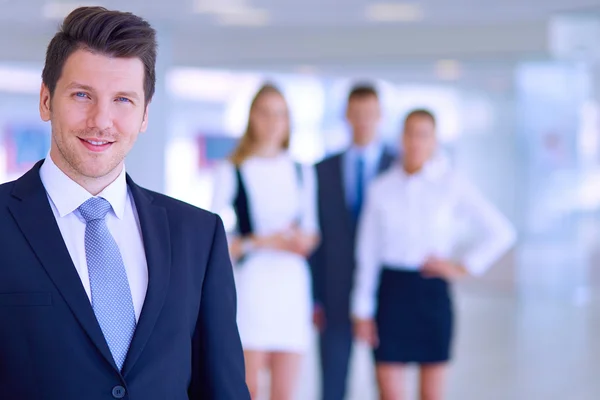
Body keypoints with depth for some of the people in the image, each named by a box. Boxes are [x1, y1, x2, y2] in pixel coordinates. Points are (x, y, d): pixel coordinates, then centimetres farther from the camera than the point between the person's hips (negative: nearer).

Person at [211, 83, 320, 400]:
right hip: (252, 281, -4)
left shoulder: (301, 173, 15)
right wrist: (262, 242, -14)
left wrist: (306, 239, -1)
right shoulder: (231, 172, 0)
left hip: (293, 283, 4)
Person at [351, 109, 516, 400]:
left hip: (432, 291, -1)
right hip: (390, 291, 1)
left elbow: (501, 232, 0)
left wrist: (463, 267, -3)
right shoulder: (381, 188, 3)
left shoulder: (452, 185, -2)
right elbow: (368, 253, 5)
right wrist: (363, 311, 4)